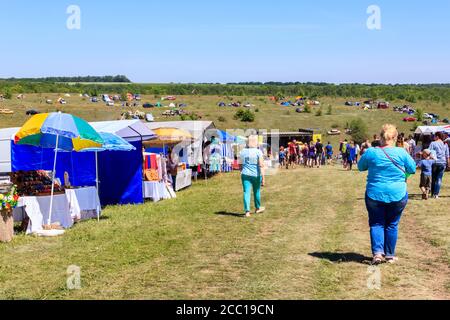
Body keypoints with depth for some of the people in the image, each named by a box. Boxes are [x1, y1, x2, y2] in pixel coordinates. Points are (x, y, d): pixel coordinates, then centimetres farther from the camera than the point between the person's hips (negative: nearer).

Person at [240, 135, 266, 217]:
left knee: (246, 192, 0)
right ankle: (258, 208, 35)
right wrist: (263, 178, -13)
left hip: (245, 174, 2)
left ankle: (247, 211, -10)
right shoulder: (258, 152, -9)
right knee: (256, 191, 17)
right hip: (256, 175, -2)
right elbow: (261, 166, -14)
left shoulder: (243, 151, 3)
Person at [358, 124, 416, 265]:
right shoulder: (401, 153, -9)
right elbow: (413, 169, 4)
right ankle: (390, 255, 19)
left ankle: (377, 252, -5)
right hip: (397, 195, 0)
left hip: (375, 194, 0)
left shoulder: (371, 152, -8)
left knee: (376, 224, 11)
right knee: (392, 225, 13)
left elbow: (360, 166, 9)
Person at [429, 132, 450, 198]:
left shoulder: (433, 143, -3)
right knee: (439, 179, 4)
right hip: (443, 163, 2)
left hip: (435, 162, -2)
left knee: (433, 179, 10)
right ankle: (436, 194, -3)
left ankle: (433, 193, 15)